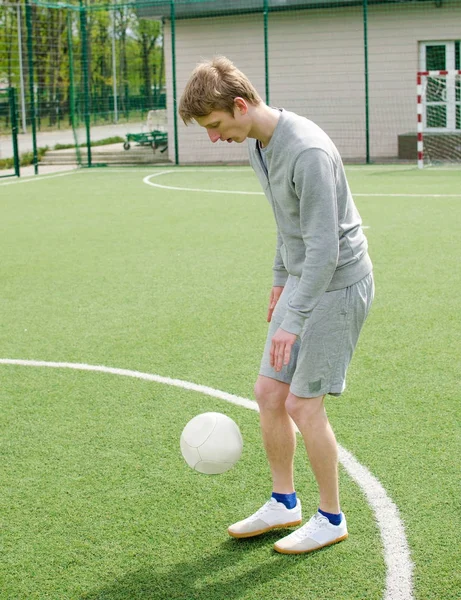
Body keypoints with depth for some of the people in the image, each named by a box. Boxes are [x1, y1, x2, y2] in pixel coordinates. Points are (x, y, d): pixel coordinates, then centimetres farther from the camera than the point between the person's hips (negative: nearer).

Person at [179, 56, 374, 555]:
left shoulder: (308, 153, -27)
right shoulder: (257, 144, 3)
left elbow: (324, 249, -28)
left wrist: (292, 322, -28)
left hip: (338, 285, -9)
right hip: (303, 280, 9)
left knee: (302, 404, -4)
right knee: (268, 392, 10)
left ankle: (331, 519, 15)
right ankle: (284, 503, 26)